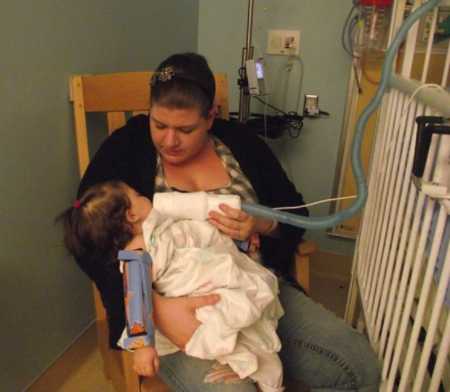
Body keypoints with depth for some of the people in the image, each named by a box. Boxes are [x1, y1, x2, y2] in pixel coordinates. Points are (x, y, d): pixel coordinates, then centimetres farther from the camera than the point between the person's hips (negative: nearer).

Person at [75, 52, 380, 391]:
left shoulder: (241, 142, 5)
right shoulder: (125, 148, -3)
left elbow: (296, 215, 10)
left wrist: (263, 224, -15)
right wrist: (157, 305, -27)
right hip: (170, 302, -3)